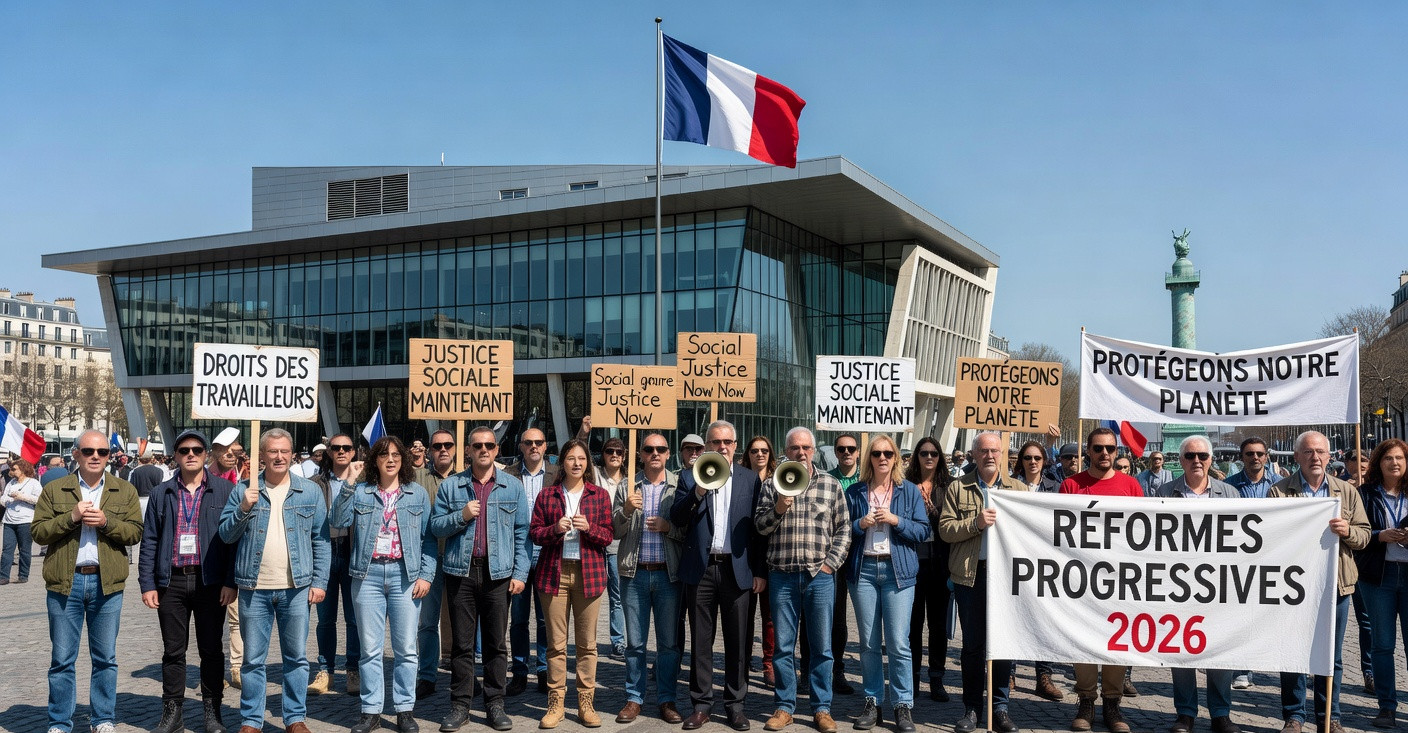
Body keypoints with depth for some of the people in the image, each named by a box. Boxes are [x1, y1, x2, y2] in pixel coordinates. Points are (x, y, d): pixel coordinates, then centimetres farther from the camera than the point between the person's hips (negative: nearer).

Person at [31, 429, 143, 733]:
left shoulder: (125, 491, 7)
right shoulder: (54, 490, 5)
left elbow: (135, 532, 1)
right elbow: (38, 531, -2)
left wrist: (106, 522, -15)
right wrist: (71, 516, -15)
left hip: (107, 582, 1)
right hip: (64, 583, 0)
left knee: (105, 658, 8)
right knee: (61, 659, 6)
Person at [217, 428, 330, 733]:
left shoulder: (310, 491, 4)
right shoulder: (243, 490, 4)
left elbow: (320, 540, 4)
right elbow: (226, 535, 3)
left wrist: (319, 581, -1)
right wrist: (243, 509, -14)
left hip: (296, 588, 0)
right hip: (254, 588, 0)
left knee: (296, 657, 8)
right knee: (252, 659, 8)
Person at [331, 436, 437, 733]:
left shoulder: (418, 493, 6)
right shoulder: (360, 492, 7)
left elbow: (428, 538, 4)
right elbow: (338, 522, -7)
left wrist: (426, 574, -5)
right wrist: (348, 485, -12)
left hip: (404, 574, 0)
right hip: (368, 574, 1)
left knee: (406, 647, 3)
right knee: (370, 647, 6)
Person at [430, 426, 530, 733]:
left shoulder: (513, 487, 5)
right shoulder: (451, 486, 6)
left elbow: (521, 533, 4)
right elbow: (436, 527, 4)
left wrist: (520, 573, -3)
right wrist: (461, 516, -13)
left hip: (498, 574, 0)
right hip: (461, 572, 0)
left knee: (496, 643, 6)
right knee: (461, 643, 6)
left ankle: (495, 704, 15)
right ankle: (460, 705, 14)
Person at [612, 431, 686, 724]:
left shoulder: (680, 487, 3)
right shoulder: (626, 488, 7)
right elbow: (615, 531, 1)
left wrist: (669, 527, -17)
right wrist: (626, 510, -16)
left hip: (668, 573, -1)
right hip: (635, 574, 1)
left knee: (669, 642, 6)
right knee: (635, 642, 8)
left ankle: (667, 700, 17)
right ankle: (634, 698, 18)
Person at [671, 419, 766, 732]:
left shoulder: (751, 479, 5)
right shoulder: (690, 477, 6)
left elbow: (758, 527, 4)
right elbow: (676, 519, -2)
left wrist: (760, 572, -1)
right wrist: (697, 493, -18)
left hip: (738, 569, 0)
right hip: (701, 568, 0)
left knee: (738, 641, 5)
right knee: (700, 641, 7)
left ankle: (735, 704, 16)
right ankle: (701, 705, 16)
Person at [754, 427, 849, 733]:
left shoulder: (831, 485, 6)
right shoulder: (772, 484, 7)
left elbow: (843, 529, 6)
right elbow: (760, 526, 3)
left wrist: (831, 562, -3)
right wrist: (779, 508, -15)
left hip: (820, 576, 0)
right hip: (782, 576, 0)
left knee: (821, 646, 5)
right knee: (783, 645, 6)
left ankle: (822, 708, 15)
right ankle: (784, 707, 16)